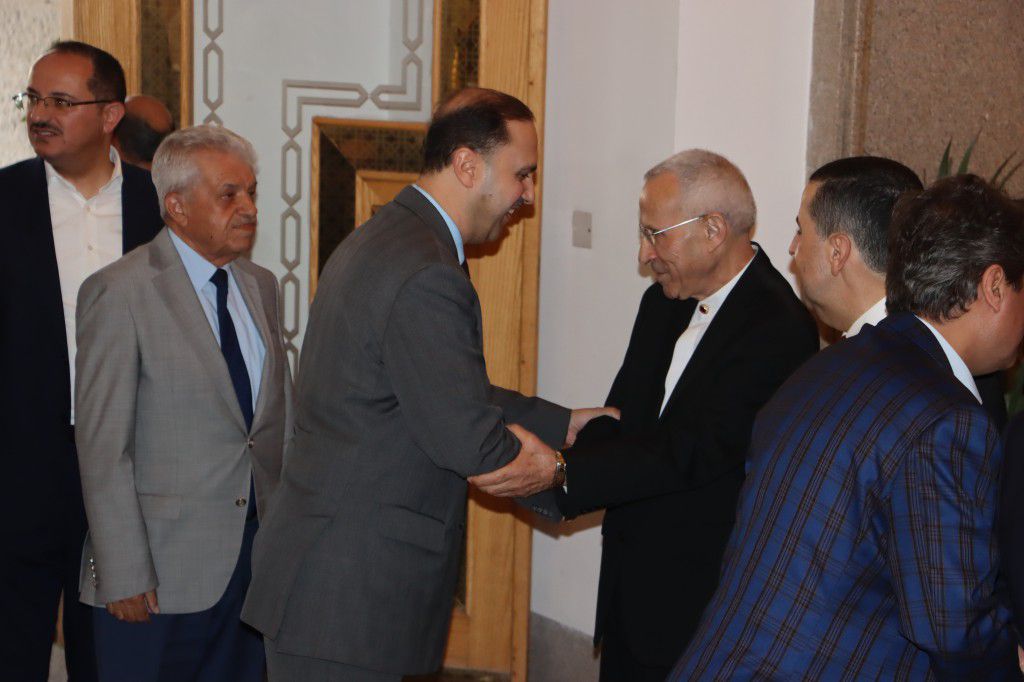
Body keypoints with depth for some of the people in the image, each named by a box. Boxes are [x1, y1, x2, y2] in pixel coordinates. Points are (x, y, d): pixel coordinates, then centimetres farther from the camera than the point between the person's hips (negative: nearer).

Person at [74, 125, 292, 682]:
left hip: (259, 553, 6)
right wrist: (124, 574, -15)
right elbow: (103, 446, -13)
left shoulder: (260, 287, 11)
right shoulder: (119, 293, -10)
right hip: (163, 572, -6)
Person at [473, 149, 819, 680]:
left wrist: (561, 472, -30)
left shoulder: (779, 328, -19)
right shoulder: (663, 303, 9)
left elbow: (698, 448, -26)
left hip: (702, 605, -7)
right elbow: (620, 420, 9)